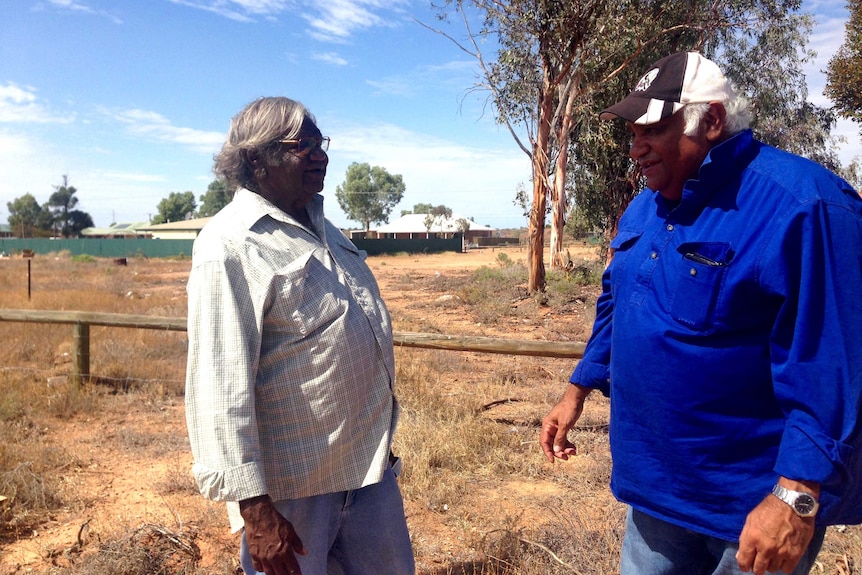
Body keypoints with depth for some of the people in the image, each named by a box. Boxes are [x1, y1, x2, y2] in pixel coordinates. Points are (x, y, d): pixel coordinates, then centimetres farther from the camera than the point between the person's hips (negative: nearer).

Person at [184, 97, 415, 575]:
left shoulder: (319, 225, 9)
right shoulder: (230, 248, -18)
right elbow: (220, 386, -23)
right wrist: (252, 506, -23)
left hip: (369, 462, 8)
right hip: (294, 484, -8)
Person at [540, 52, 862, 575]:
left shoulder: (799, 203, -20)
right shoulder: (645, 208, 6)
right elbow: (617, 306, 16)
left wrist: (797, 497, -26)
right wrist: (577, 392, 13)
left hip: (752, 502, -7)